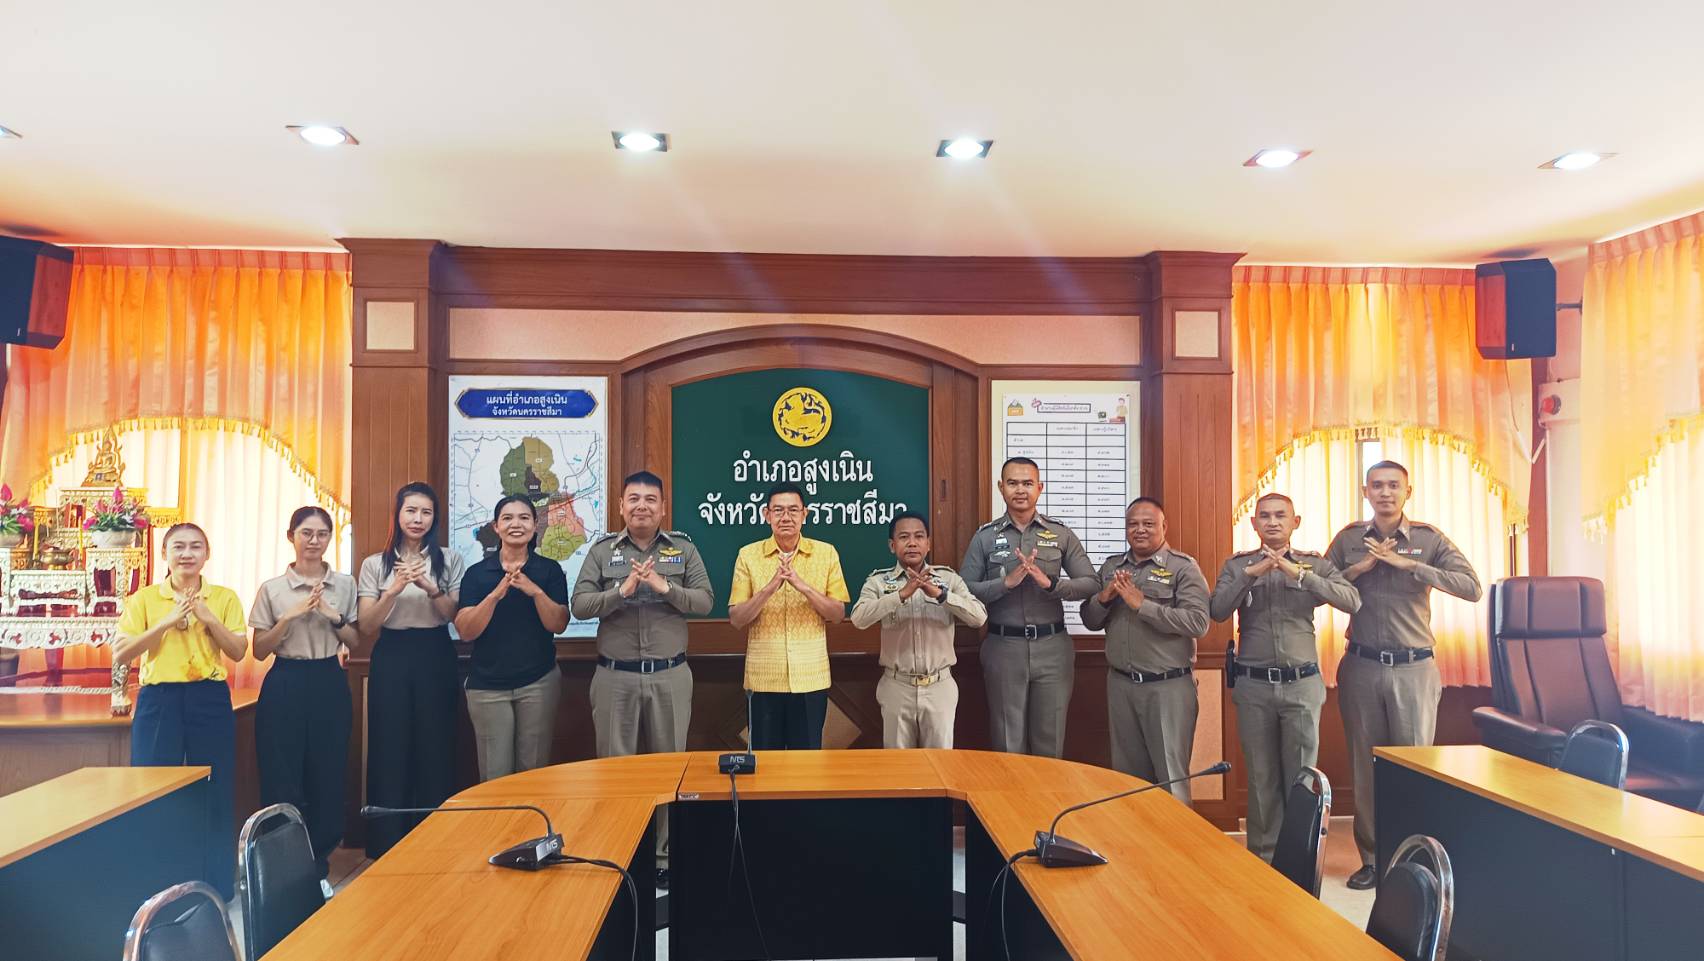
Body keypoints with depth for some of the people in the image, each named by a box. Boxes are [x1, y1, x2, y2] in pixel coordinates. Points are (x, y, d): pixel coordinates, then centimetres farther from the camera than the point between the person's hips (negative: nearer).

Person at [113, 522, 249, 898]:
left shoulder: (224, 597, 6)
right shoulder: (144, 599, 5)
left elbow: (238, 651, 1)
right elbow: (120, 653, -3)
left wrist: (209, 618, -12)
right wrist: (166, 622, -13)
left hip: (210, 699, 0)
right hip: (158, 699, 0)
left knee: (214, 791, 3)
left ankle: (217, 885, 16)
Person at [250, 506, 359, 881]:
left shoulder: (345, 584, 5)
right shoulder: (272, 589, 1)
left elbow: (355, 642, 7)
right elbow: (259, 651, 0)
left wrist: (334, 616, -10)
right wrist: (289, 616, -14)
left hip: (330, 684, 2)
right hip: (286, 686, -1)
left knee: (328, 776, 5)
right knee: (282, 777, 0)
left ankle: (319, 864, 20)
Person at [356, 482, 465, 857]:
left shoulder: (449, 560, 5)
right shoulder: (375, 564, 5)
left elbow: (456, 618, -1)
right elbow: (366, 627, -2)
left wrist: (430, 587, -18)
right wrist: (395, 590, -18)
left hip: (435, 659, 0)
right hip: (391, 659, 0)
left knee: (435, 750, 3)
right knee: (390, 751, 1)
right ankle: (388, 848, 13)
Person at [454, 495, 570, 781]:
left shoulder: (550, 570, 2)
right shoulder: (477, 573, 1)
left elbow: (559, 625, -5)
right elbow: (465, 631, -6)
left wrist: (535, 591, -20)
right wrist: (496, 594, -21)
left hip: (539, 682, 0)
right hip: (487, 685, 0)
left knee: (533, 770, 6)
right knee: (495, 775, 2)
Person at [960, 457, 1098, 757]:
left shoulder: (1061, 534, 5)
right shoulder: (984, 537, 3)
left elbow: (1091, 583, 0)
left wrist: (1050, 583, -16)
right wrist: (1007, 582, -17)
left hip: (1052, 646, 1)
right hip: (1004, 646, -1)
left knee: (1050, 741, 9)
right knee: (1008, 742, 8)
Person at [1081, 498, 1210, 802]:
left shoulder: (1183, 567, -6)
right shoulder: (1111, 567, 10)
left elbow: (1198, 623, -19)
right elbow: (1090, 621, 12)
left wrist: (1142, 604, -22)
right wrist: (1104, 598, -9)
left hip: (1168, 686, -5)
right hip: (1120, 684, 5)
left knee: (1171, 776, 3)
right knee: (1127, 773, 15)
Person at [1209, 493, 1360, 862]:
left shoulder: (1315, 564, 5)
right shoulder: (1237, 565, 6)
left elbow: (1352, 601, -10)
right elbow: (1217, 611, -7)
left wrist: (1300, 574, -20)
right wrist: (1251, 574, -19)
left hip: (1302, 683, 0)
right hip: (1253, 684, 0)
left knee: (1301, 776, 5)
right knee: (1261, 777, 8)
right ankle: (1263, 856, 19)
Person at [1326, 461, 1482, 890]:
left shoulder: (1429, 539, 0)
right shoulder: (1349, 539, 5)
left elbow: (1471, 587, -12)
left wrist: (1409, 564, -18)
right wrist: (1359, 568, -11)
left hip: (1414, 667, -2)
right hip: (1361, 666, 2)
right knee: (1364, 764, 8)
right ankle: (1372, 858, 20)